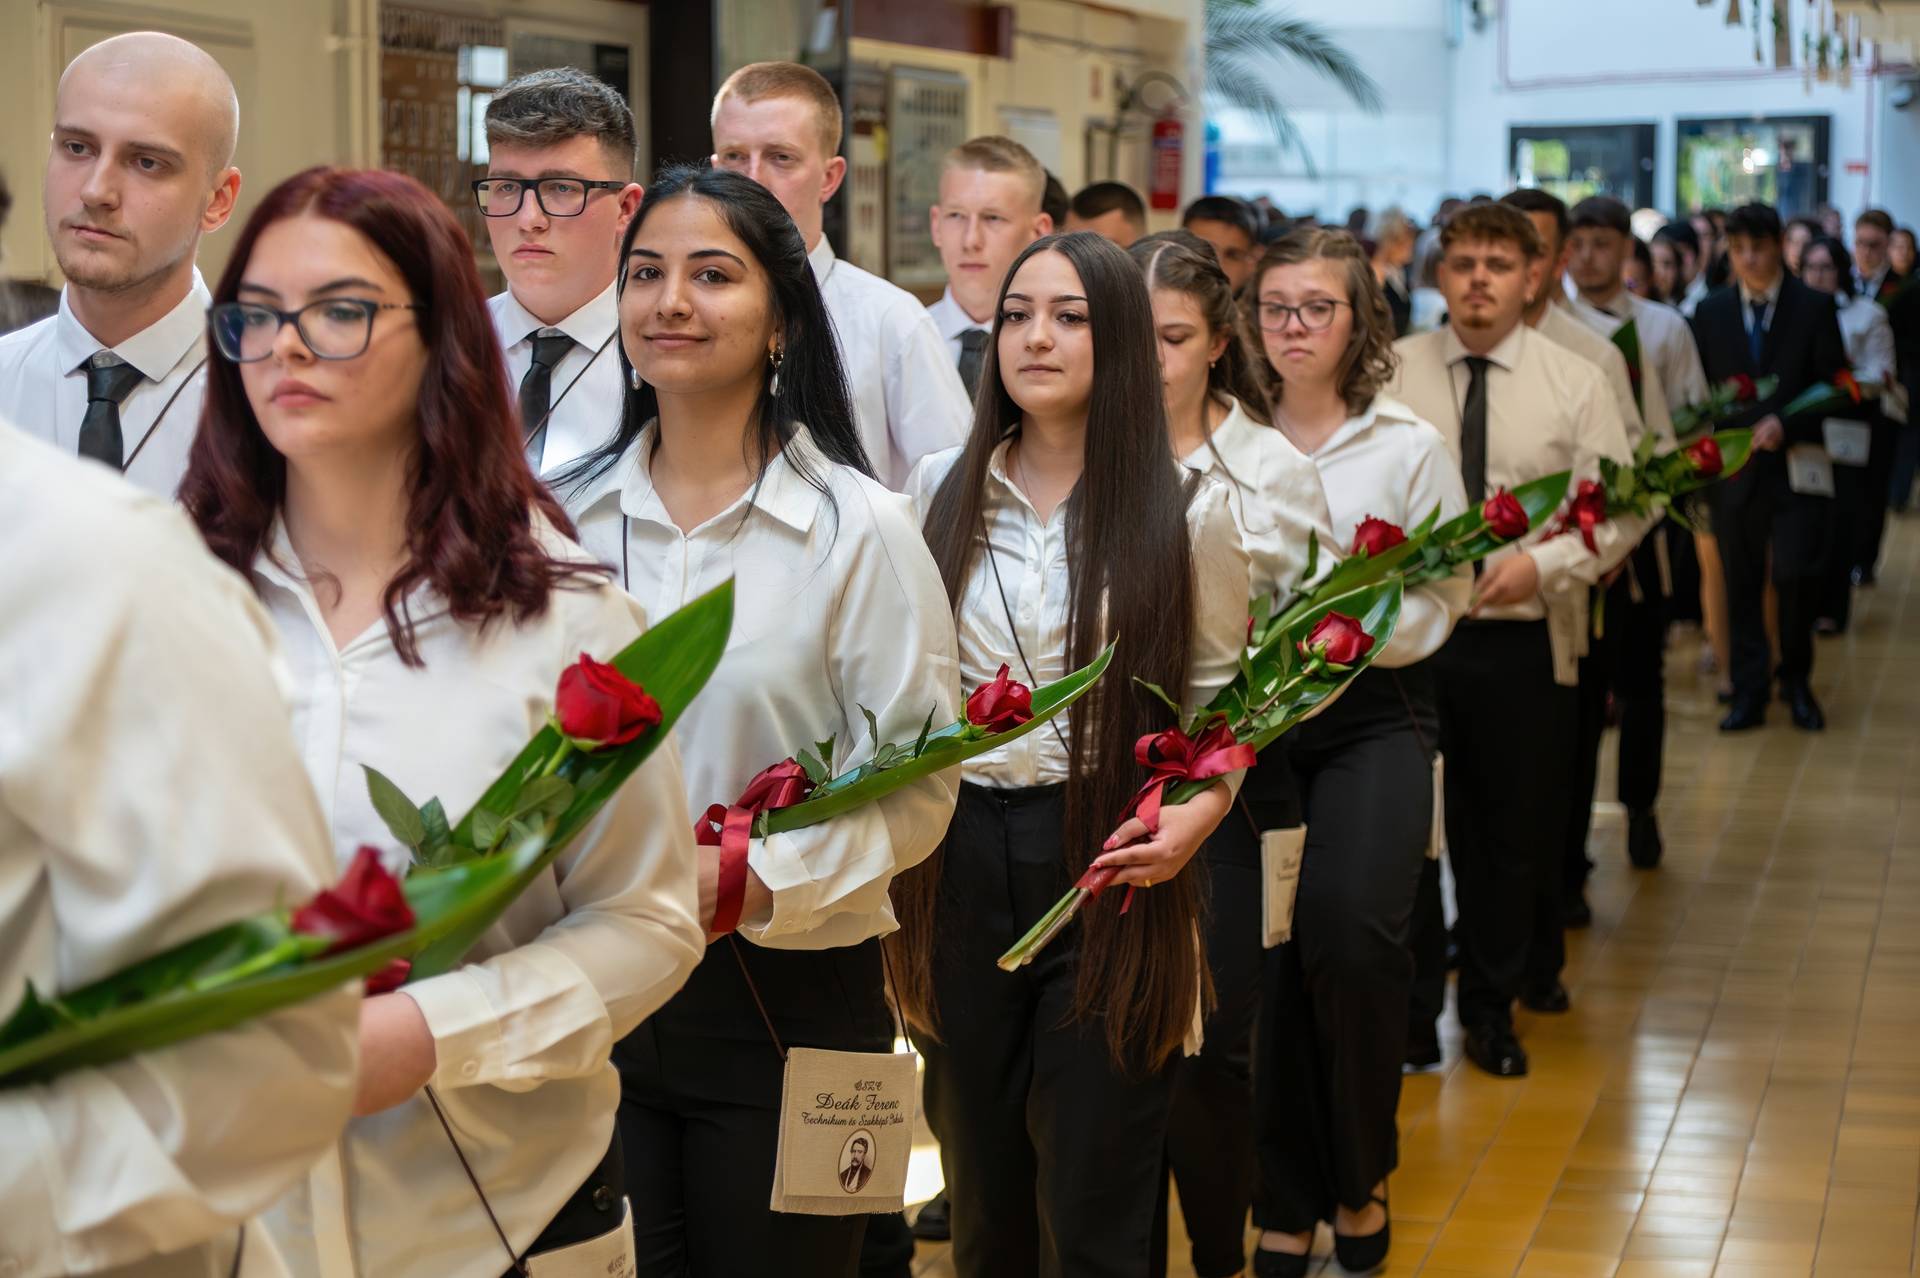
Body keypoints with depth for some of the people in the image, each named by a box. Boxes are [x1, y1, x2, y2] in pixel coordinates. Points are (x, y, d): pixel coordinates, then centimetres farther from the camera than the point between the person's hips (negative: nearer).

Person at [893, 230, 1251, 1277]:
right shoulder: (940, 491, 5)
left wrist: (1198, 810, -14)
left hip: (1111, 868, -3)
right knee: (982, 1191, 14)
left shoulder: (1185, 511, -2)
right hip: (957, 862, 3)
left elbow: (1221, 695, 4)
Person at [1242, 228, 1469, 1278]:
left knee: (1350, 934, -20)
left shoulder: (1409, 446, 3)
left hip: (1371, 713, -1)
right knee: (1260, 952, -4)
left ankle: (1358, 1180, 3)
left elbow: (1440, 601, 0)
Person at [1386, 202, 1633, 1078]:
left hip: (1524, 641, 1)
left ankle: (1491, 1007, 28)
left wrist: (1542, 563, -18)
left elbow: (1617, 510, -2)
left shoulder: (1575, 383, 0)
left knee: (1516, 831, 11)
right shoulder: (1389, 374, 0)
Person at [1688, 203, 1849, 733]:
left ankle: (1796, 680, 12)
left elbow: (1833, 386, -3)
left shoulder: (1815, 308, 1)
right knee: (1742, 583, 5)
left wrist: (1786, 423, -17)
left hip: (1796, 465, -2)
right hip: (1734, 468, 2)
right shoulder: (1711, 312, 8)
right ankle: (1749, 691, 13)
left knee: (1795, 575, -10)